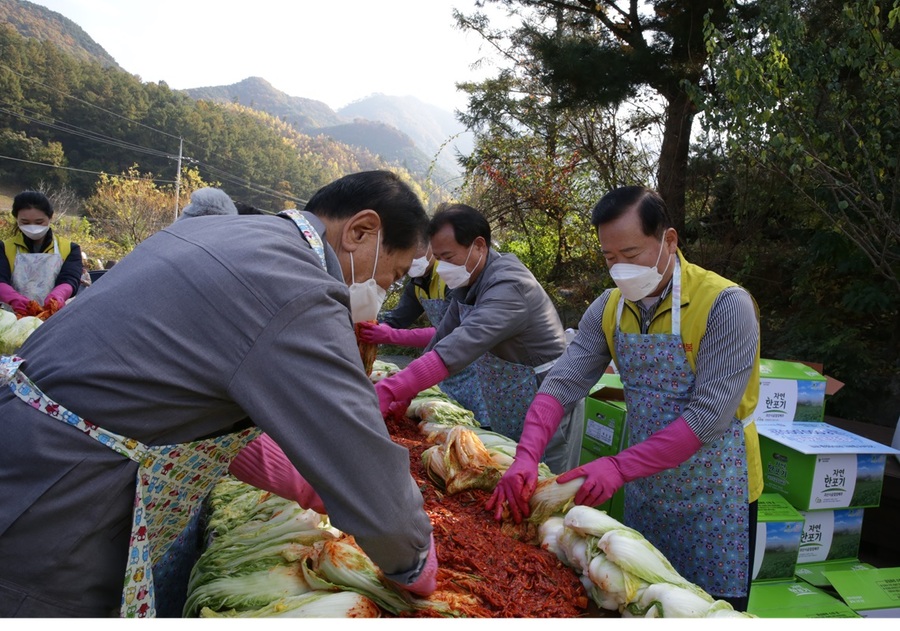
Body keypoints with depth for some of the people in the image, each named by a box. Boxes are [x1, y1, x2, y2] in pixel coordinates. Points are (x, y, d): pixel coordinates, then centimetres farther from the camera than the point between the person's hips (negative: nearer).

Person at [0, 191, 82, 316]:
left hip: (55, 315, 0)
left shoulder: (69, 249, 12)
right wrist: (14, 299, -25)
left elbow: (70, 279, -5)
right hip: (16, 316, 0)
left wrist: (57, 297, -27)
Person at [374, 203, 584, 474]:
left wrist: (389, 391, -45)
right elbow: (444, 337, 5)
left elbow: (462, 346, -40)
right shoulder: (468, 281, 2)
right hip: (503, 408, 9)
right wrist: (405, 393, -3)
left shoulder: (509, 285, -27)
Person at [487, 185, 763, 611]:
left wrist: (620, 467, -29)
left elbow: (710, 415, -26)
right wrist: (526, 457, -24)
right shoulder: (609, 308, -4)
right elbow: (563, 383, -10)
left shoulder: (725, 305, -21)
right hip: (643, 491, 5)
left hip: (713, 495, -5)